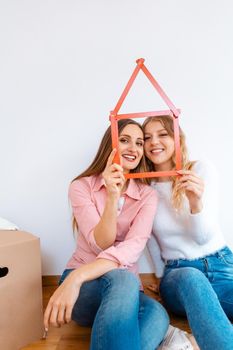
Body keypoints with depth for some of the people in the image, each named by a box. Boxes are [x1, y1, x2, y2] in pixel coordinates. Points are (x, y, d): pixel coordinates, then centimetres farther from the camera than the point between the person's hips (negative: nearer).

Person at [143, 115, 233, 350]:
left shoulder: (202, 170, -3)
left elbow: (203, 237, -9)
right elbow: (151, 242, 8)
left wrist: (195, 202, -27)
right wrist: (165, 279, 7)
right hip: (178, 274, 0)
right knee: (191, 278, -36)